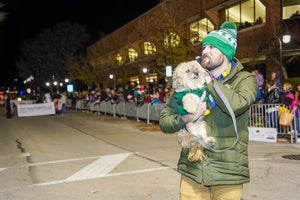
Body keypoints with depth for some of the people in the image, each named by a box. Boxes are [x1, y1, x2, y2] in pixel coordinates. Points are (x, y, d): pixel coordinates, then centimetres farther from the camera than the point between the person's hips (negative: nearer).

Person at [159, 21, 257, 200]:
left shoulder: (245, 79, 0)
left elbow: (236, 105, -24)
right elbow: (164, 121, 6)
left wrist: (208, 79, -11)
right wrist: (185, 119, -15)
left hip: (228, 172, -2)